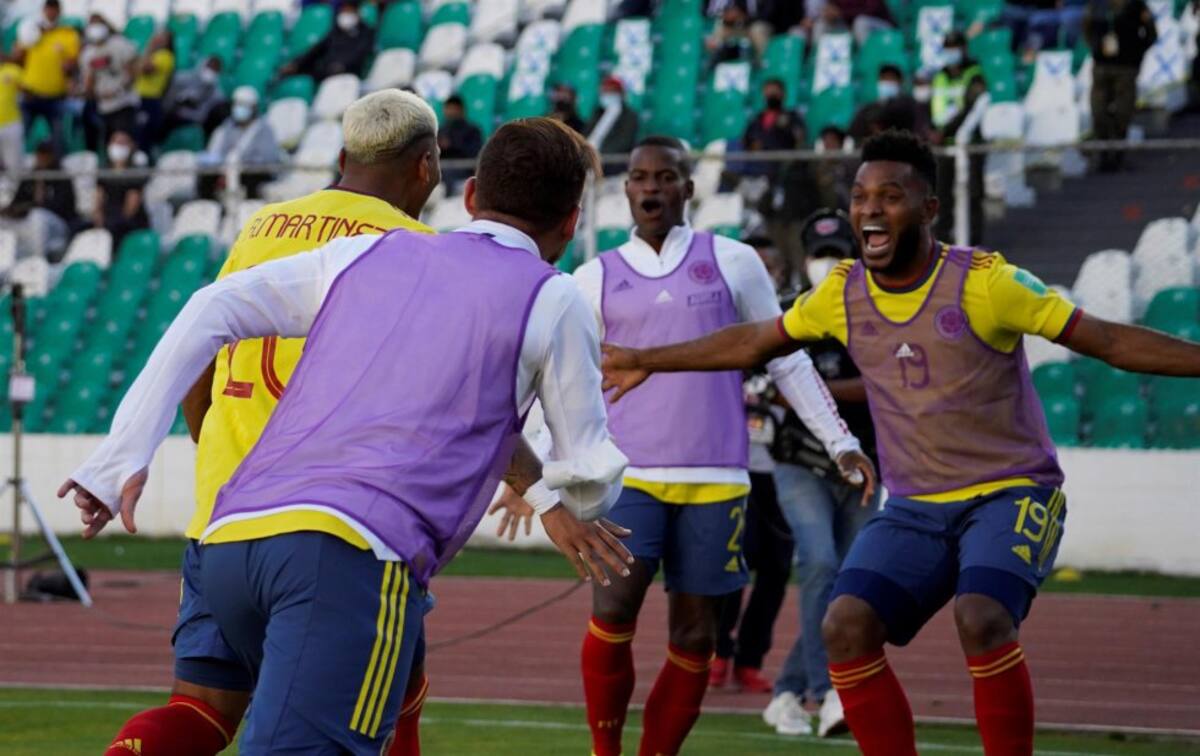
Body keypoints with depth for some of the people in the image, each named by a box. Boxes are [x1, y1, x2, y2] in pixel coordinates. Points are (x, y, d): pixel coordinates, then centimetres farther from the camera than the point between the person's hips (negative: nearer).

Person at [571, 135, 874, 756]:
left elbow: (787, 360, 11)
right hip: (627, 474, -1)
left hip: (715, 481, 1)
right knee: (612, 613, -15)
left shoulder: (732, 262, 6)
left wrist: (841, 442, 7)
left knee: (693, 637, 3)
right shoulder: (596, 279, 7)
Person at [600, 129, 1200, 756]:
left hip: (1011, 492, -5)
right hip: (915, 508, 5)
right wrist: (646, 362, 25)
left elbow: (1109, 340, -12)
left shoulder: (984, 282, -13)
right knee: (845, 628, -15)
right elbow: (753, 342, 19)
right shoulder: (843, 293, 2)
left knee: (980, 618, -31)